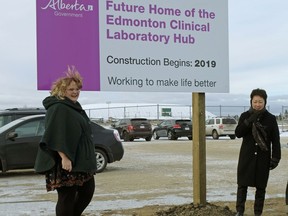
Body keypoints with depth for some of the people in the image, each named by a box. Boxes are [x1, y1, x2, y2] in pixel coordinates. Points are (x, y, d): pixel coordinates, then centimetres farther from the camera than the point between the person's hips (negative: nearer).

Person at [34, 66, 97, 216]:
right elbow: (56, 137, -22)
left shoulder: (74, 108, 17)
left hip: (81, 161, 10)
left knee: (87, 192, 14)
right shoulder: (58, 108, -12)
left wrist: (87, 160, 25)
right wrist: (64, 157, -29)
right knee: (67, 197, -3)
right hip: (66, 162, -10)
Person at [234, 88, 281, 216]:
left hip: (263, 158, 0)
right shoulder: (245, 116, 1)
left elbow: (275, 140, 0)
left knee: (261, 186, 6)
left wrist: (275, 158, -5)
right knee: (242, 185, 2)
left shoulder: (271, 119, -1)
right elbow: (238, 133, -10)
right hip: (246, 157, 0)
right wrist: (250, 120, -20)